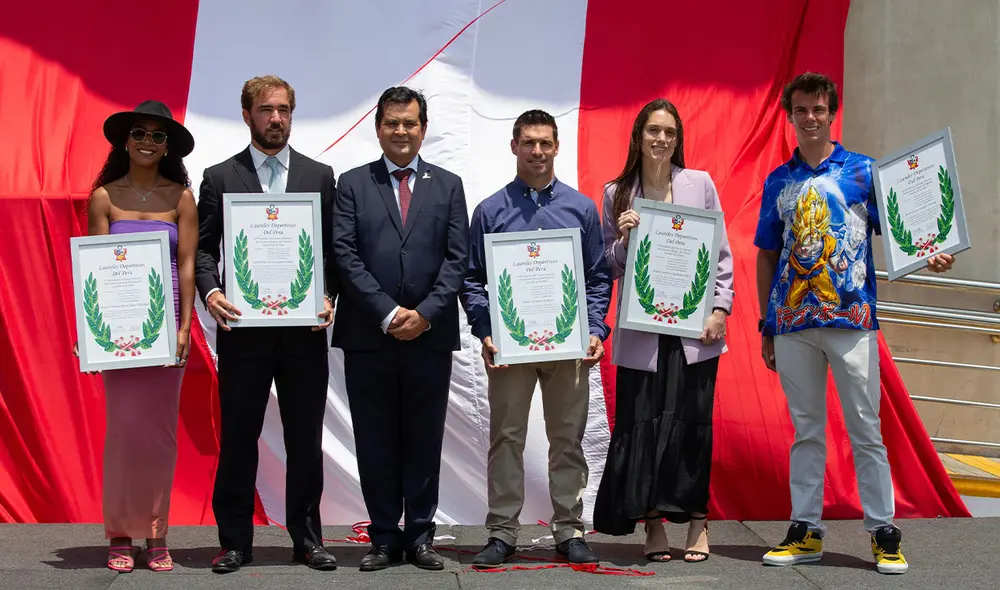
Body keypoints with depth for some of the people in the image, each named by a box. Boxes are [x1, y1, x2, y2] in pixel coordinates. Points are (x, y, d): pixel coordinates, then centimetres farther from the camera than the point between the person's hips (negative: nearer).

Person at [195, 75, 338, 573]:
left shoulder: (320, 176, 10)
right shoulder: (220, 178, 7)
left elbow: (333, 249, 9)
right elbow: (203, 249, 5)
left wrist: (327, 296, -6)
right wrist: (210, 292, -13)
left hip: (304, 328, 1)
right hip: (242, 327, -1)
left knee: (306, 439, 6)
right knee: (237, 439, 4)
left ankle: (306, 538, 16)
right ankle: (235, 541, 14)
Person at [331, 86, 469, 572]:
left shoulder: (448, 185, 10)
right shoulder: (353, 184, 7)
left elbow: (457, 258, 2)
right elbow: (346, 255, -3)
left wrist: (425, 313, -10)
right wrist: (388, 313, -12)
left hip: (430, 334, 1)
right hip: (368, 336, 0)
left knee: (425, 441, 6)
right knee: (375, 442, 5)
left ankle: (420, 536, 16)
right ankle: (384, 538, 14)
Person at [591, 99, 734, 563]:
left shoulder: (700, 184, 5)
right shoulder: (617, 193, 6)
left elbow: (722, 255, 6)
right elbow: (610, 267, 8)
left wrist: (720, 310, -2)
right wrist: (624, 238, -11)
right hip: (640, 329, 0)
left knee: (691, 422, 0)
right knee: (641, 424, -1)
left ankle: (696, 522, 13)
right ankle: (653, 526, 10)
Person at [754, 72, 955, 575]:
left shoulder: (863, 171, 4)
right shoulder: (778, 181, 12)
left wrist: (927, 256, -20)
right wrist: (766, 325, 10)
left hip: (851, 318, -3)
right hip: (793, 322, 3)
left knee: (865, 429, -2)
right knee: (806, 430, 8)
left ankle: (883, 532, 6)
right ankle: (805, 530, 14)